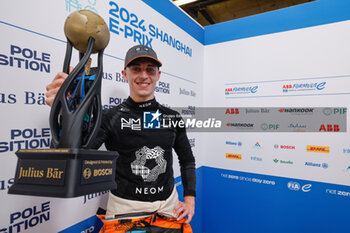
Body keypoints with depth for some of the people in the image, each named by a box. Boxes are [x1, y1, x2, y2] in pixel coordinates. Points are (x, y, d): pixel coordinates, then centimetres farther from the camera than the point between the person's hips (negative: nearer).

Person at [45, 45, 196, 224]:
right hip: (125, 208, -3)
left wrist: (190, 200, 0)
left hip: (168, 205, 4)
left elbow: (187, 160, 8)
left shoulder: (172, 117, -2)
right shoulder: (110, 118, -11)